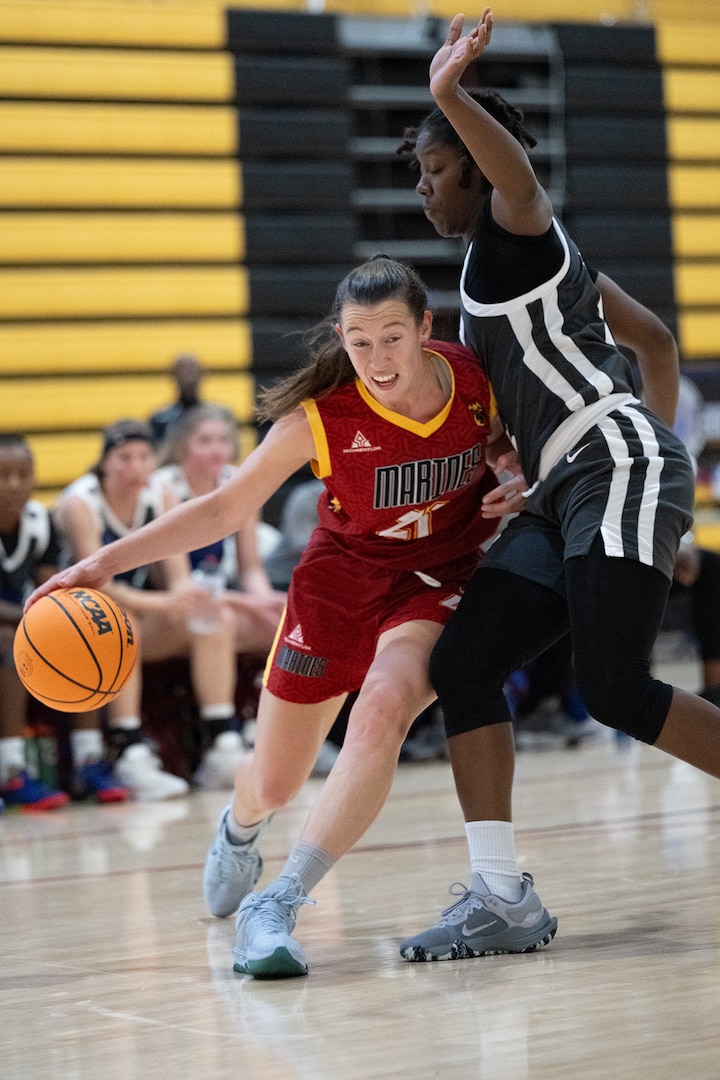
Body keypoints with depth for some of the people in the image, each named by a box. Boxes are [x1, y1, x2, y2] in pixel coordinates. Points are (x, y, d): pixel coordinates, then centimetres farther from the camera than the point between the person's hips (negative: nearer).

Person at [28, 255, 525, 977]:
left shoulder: (480, 381, -16)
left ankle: (276, 908, -29)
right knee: (273, 784, 9)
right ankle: (239, 829, 51)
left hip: (438, 580, 0)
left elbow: (516, 449, 9)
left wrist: (520, 487, -15)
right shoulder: (320, 416, -22)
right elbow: (224, 510, -13)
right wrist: (107, 561, -21)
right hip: (342, 575, 0)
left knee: (383, 707, -33)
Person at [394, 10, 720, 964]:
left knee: (614, 687, -17)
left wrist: (448, 91, -41)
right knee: (464, 663, -2)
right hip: (566, 495, 10)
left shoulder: (516, 236, -2)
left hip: (618, 471, -10)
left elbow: (521, 179, -30)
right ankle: (503, 899, -5)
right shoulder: (510, 265, 24)